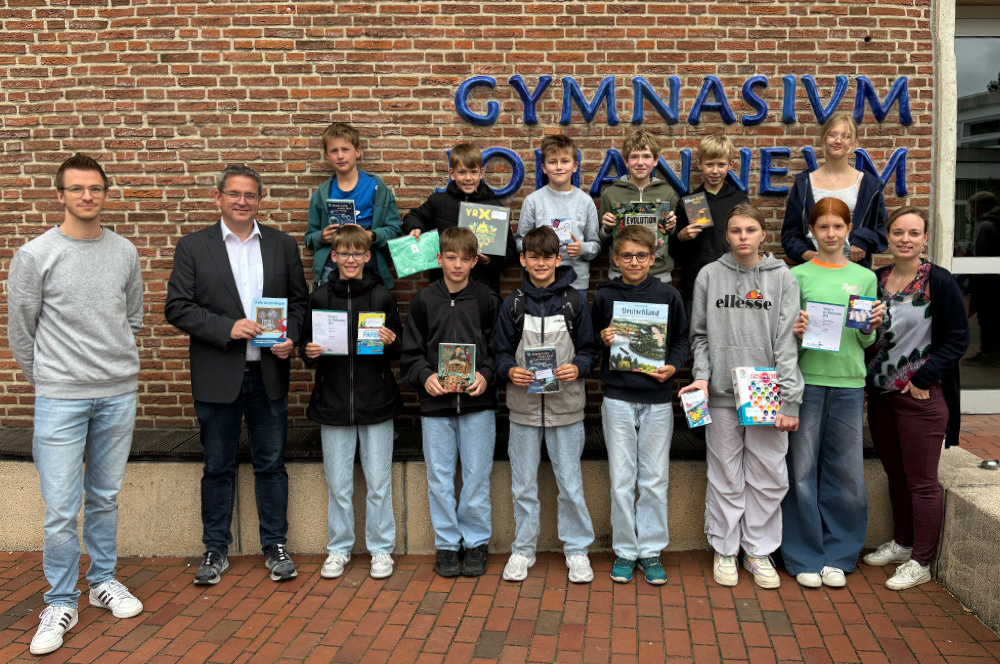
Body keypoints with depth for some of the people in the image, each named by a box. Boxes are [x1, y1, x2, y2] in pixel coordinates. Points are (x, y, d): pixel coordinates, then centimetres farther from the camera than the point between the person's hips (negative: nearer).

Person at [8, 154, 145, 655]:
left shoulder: (125, 252, 5)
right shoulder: (35, 255, -5)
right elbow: (20, 332, 2)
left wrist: (117, 365, 12)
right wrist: (46, 382, 8)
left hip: (119, 394, 3)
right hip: (60, 398, -3)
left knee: (105, 498, 15)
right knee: (61, 510, -1)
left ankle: (103, 581, 31)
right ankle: (60, 604, 15)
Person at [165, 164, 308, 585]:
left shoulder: (283, 245, 7)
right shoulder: (192, 247, 0)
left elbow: (299, 300, 10)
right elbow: (177, 308, -5)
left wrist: (291, 337, -9)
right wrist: (227, 327, -17)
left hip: (268, 374, 2)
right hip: (217, 376, -1)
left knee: (271, 463, 9)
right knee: (218, 467, 10)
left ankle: (275, 546, 22)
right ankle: (216, 550, 24)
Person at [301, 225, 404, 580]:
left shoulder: (382, 297, 2)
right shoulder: (319, 297, 5)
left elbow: (400, 349, 7)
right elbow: (307, 345, 12)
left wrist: (390, 343, -14)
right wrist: (309, 353, -10)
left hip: (376, 403, -1)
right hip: (333, 402, 1)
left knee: (378, 482, 6)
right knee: (338, 483, 10)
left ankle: (381, 549, 21)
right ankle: (339, 548, 25)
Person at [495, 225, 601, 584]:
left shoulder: (575, 300, 2)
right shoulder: (513, 303, 4)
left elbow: (589, 350, 4)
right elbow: (502, 352, 7)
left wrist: (577, 368, -16)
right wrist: (511, 371, -14)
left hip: (565, 406, -1)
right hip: (524, 406, 1)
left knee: (570, 483, 6)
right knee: (523, 483, 11)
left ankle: (577, 549, 23)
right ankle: (523, 549, 26)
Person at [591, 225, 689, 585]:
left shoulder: (668, 295, 2)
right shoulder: (604, 296, 3)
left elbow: (682, 338, 8)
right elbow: (591, 340, 10)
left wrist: (673, 366, -9)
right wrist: (602, 340, -11)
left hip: (657, 398, 0)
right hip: (618, 398, 0)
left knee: (655, 479, 5)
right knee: (621, 479, 4)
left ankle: (651, 550, 19)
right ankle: (624, 551, 17)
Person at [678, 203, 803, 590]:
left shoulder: (782, 278, 3)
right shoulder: (709, 275, 5)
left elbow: (787, 343, -2)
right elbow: (699, 334, 8)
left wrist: (788, 401, -7)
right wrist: (701, 375, -8)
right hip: (722, 394, 0)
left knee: (768, 477, 5)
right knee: (725, 478, 7)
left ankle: (759, 551, 21)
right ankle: (725, 550, 21)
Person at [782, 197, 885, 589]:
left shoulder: (865, 278, 11)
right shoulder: (798, 275, 3)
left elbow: (865, 343, 13)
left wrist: (872, 326, -8)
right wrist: (794, 331, -18)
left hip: (848, 383, 2)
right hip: (806, 379, -2)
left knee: (846, 472, 5)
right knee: (802, 469, 0)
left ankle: (838, 556, 21)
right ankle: (805, 557, 14)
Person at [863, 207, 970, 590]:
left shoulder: (939, 282, -9)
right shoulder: (875, 280, 7)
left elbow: (958, 339, -10)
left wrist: (923, 378, -14)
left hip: (921, 396, -5)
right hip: (880, 395, 6)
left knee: (921, 481, 2)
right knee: (895, 475, 17)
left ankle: (921, 562, 13)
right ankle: (901, 543, 33)